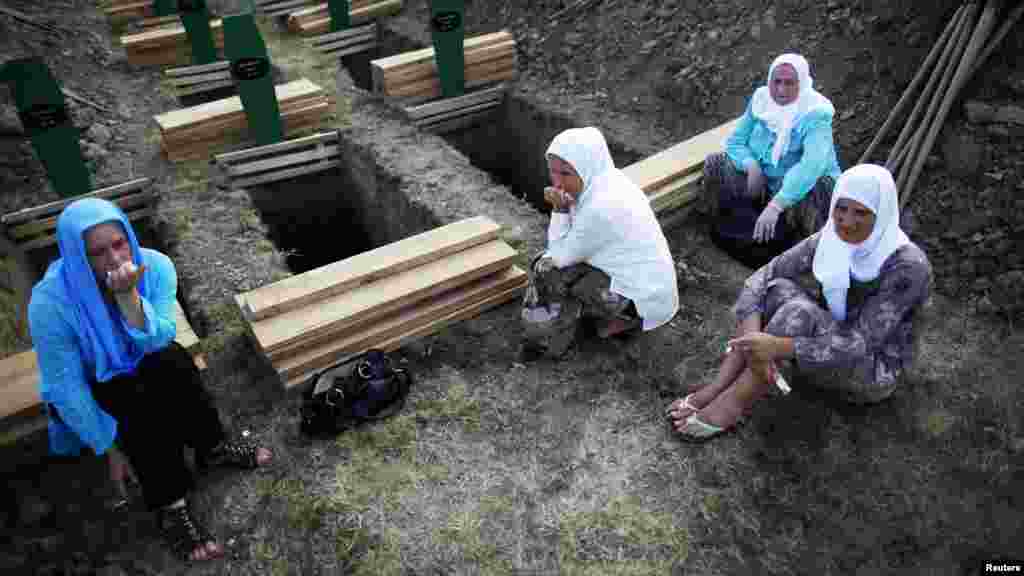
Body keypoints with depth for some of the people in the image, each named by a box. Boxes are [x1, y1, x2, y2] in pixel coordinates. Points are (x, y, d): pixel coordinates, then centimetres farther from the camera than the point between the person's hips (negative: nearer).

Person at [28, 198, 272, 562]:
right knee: (138, 402, -33)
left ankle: (212, 448, -12)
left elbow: (157, 340, -28)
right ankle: (169, 508, -23)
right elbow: (67, 388, -22)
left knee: (173, 363, -30)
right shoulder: (51, 302, -30)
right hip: (89, 389, -2)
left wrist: (128, 297, -45)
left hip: (140, 364, 3)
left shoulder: (155, 266, -22)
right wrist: (111, 450, -19)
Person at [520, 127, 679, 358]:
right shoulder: (602, 181, -3)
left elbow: (561, 256, -17)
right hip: (645, 280, 9)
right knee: (550, 259, 12)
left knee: (545, 271, -11)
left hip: (643, 298, -9)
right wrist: (562, 209, -14)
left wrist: (560, 209, -19)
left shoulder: (602, 206, -31)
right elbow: (566, 248, 1)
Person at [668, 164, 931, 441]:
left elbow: (860, 347, -32)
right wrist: (752, 332, -33)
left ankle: (734, 403, -23)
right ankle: (717, 389, -25)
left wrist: (780, 346, -41)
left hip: (874, 372, -5)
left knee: (800, 313, -34)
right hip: (826, 349, 6)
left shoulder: (908, 266, -27)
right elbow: (762, 276, -15)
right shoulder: (831, 239, -10)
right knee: (777, 289, -23)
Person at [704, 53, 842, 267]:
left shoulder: (815, 114, -21)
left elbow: (811, 165, -35)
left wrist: (775, 205, -46)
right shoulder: (761, 99, -4)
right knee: (714, 164, -11)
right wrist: (751, 165, -23)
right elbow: (736, 141, 0)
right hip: (764, 181, 6)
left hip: (798, 189, -5)